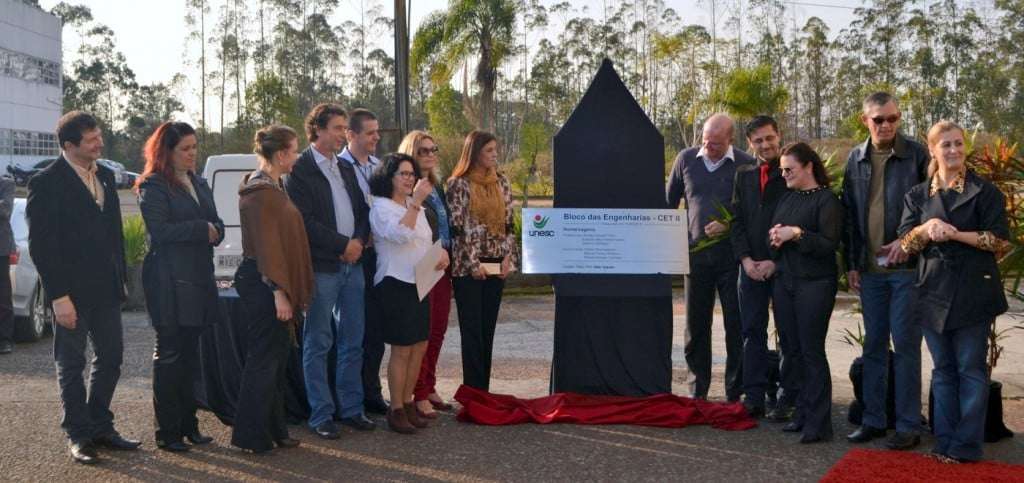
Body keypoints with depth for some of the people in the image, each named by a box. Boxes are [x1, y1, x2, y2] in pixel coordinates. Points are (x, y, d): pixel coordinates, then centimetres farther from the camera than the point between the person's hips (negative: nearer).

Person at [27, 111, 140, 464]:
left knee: (111, 357, 12)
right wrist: (58, 296, -17)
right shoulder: (46, 183, -12)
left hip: (106, 289, 7)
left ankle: (100, 427, 26)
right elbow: (40, 246, -14)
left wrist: (121, 278, 12)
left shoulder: (105, 176, 9)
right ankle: (78, 435, 17)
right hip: (72, 292, -7)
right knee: (71, 364, 6)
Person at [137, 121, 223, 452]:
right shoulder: (153, 187, -6)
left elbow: (216, 223, 16)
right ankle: (167, 431, 7)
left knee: (189, 353, 12)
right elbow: (160, 230, -16)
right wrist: (202, 229, -12)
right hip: (169, 281, -7)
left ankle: (188, 424, 20)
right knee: (169, 354, -1)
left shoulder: (198, 183, 17)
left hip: (198, 277, 7)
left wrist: (215, 232, -6)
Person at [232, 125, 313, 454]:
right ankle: (252, 436, 5)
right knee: (264, 358, -4)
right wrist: (279, 292, -23)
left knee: (276, 357, 15)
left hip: (268, 283, 10)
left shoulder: (271, 187, 16)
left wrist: (285, 290, 17)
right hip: (262, 282, -10)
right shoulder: (261, 191, -15)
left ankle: (274, 430, 24)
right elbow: (266, 245, -21)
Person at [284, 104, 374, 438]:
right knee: (318, 345, 1)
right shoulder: (300, 170, -7)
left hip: (352, 264, 7)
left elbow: (363, 209, 16)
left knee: (352, 343, 10)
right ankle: (321, 416, 8)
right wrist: (343, 244, -12)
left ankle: (351, 408, 20)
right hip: (321, 268, -7)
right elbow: (305, 221, -14)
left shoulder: (346, 169, 16)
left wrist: (359, 241, -3)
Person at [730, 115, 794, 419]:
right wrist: (745, 259, -4)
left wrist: (776, 262, -12)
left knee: (789, 335, 2)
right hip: (751, 266, 4)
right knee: (752, 332, 6)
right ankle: (754, 397, 11)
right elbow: (737, 220, 9)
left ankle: (787, 399, 8)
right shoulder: (743, 175, 12)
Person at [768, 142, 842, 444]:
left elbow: (829, 245, -12)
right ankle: (801, 413, 18)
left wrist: (796, 233, -19)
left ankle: (818, 423, 1)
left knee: (812, 352, -5)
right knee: (791, 351, 8)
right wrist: (776, 237, -2)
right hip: (784, 281, 7)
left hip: (815, 285, -7)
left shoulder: (827, 200, -6)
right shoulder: (787, 198, 14)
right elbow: (774, 234, 20)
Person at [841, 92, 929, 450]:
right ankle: (874, 420, 19)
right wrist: (851, 264, 8)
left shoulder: (916, 156, -5)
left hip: (907, 266, -4)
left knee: (905, 346, -1)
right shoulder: (856, 159, 8)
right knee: (873, 346, 10)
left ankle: (908, 425, 7)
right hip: (870, 269, 4)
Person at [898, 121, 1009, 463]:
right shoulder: (918, 195, 10)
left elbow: (1000, 241, -6)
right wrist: (926, 229, -15)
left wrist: (955, 233, -16)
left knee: (970, 369, 0)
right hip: (934, 293, 4)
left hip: (972, 293, -3)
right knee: (943, 370, 9)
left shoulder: (985, 191, 0)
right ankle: (944, 443, 15)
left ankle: (966, 445, 5)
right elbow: (905, 244, 5)